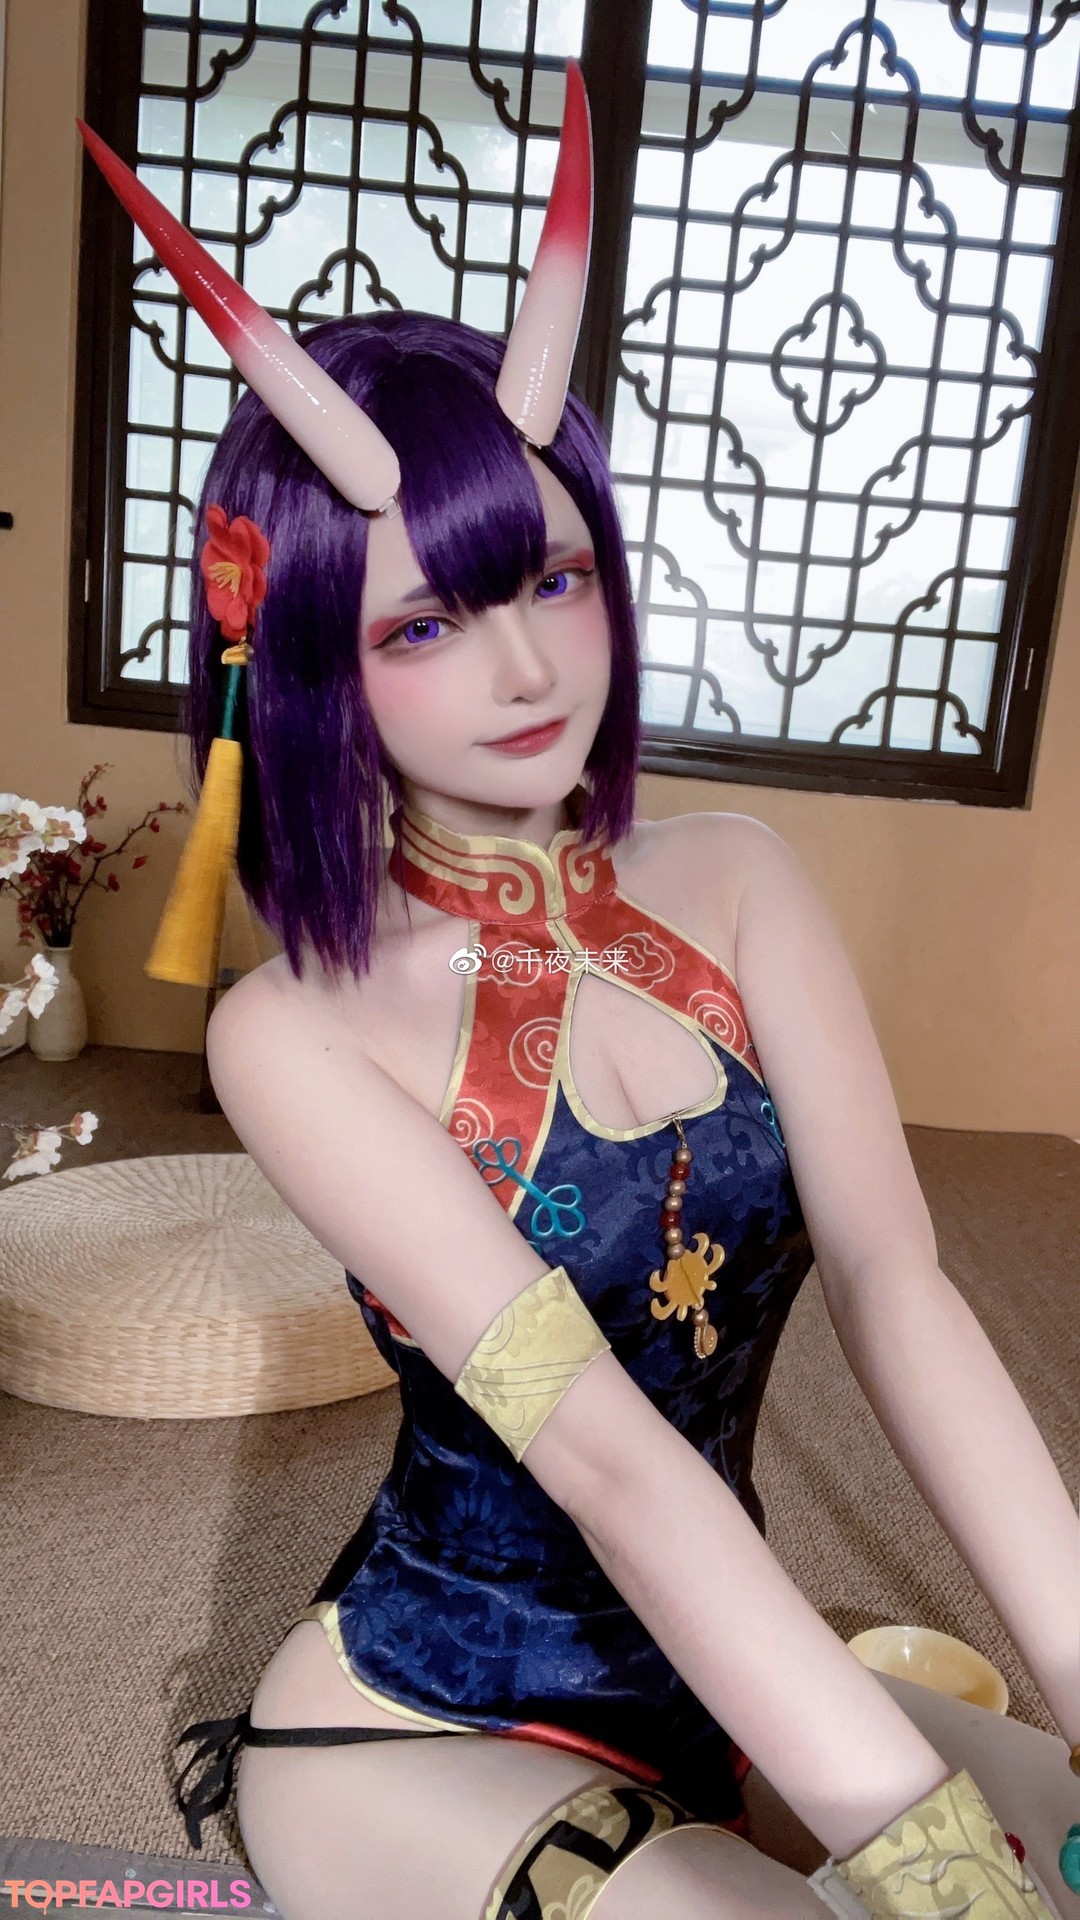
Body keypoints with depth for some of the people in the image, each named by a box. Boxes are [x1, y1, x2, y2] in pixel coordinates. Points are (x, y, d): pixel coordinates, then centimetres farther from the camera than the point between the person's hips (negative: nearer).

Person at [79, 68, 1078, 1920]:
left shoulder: (735, 885, -5)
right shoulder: (295, 1032, -17)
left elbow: (894, 1287, -13)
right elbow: (603, 1446, -26)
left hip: (734, 1682, 4)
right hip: (422, 1731, -4)